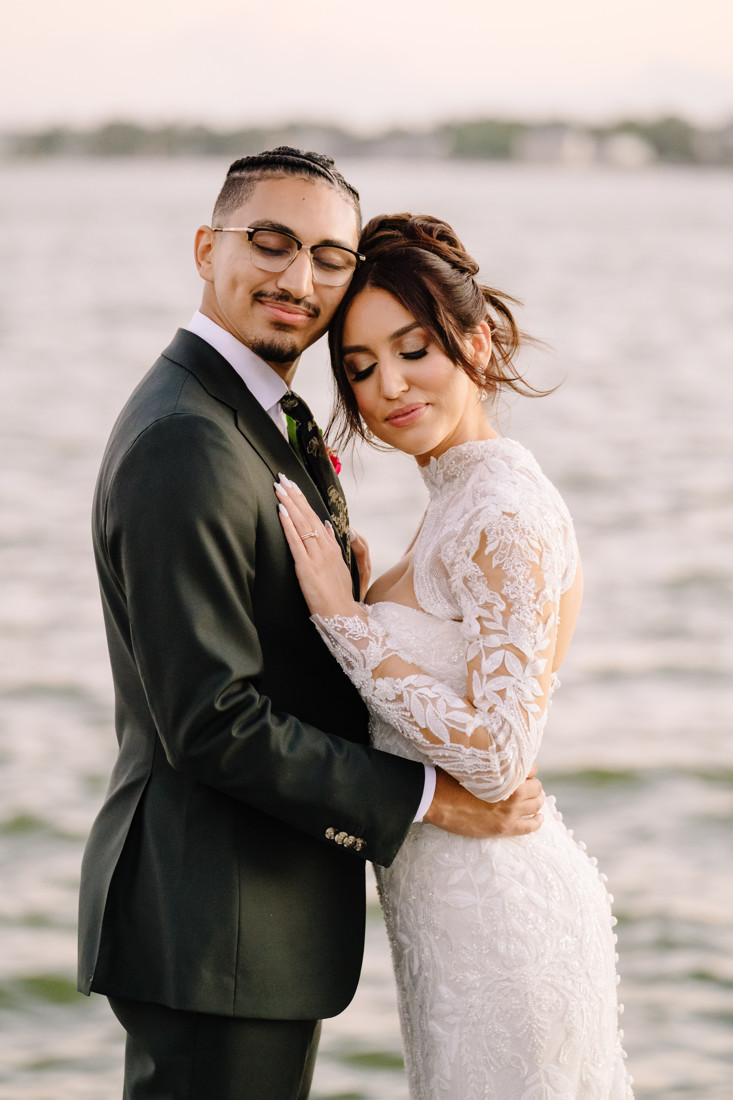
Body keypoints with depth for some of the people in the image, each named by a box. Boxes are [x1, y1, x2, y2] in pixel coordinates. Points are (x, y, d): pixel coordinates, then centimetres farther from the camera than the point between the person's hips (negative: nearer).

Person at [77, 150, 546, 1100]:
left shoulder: (274, 419, 13)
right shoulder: (184, 445, -20)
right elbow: (210, 723, -23)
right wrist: (425, 797, -17)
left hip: (271, 906, 10)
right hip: (213, 928, -10)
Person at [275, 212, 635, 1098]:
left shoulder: (503, 516, -19)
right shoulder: (462, 501, 10)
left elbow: (496, 757, -24)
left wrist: (341, 615, -20)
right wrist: (353, 597, 4)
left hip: (488, 917, -9)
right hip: (451, 912, 9)